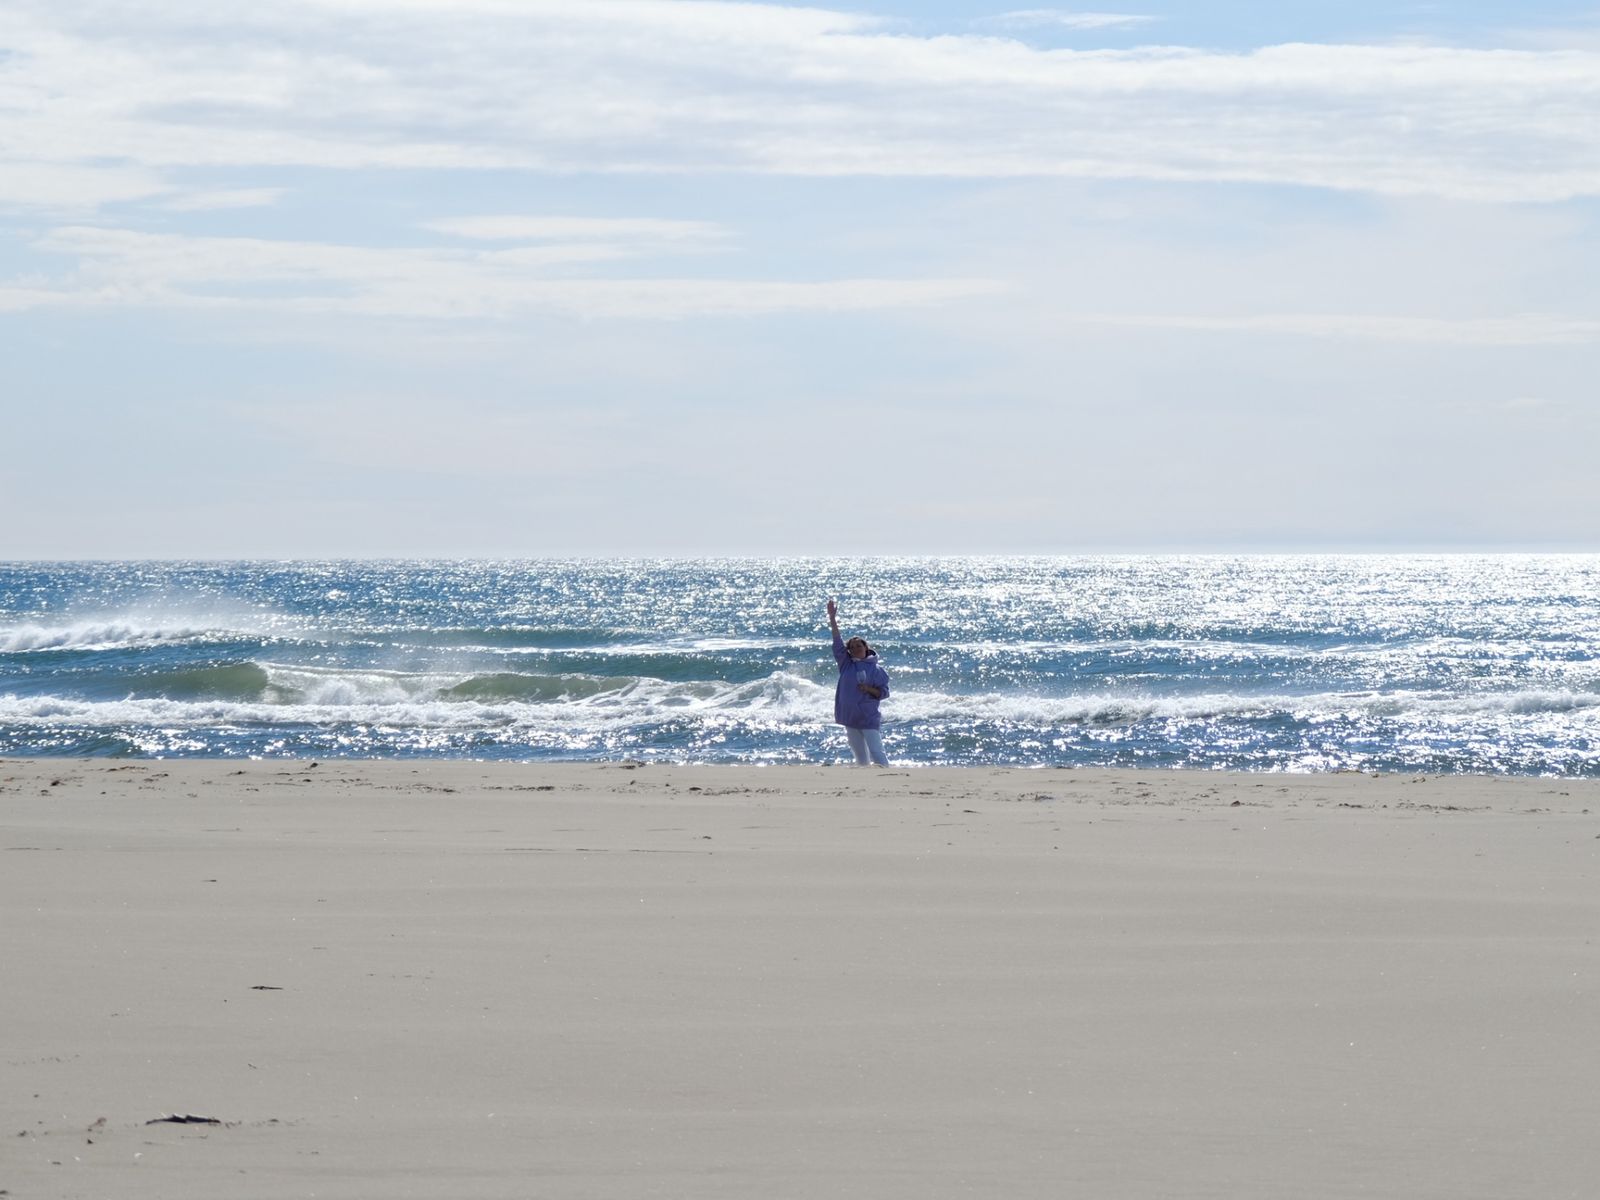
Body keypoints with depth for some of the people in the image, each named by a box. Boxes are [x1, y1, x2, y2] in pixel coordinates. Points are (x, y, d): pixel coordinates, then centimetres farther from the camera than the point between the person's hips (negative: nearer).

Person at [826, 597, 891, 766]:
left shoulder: (876, 669, -2)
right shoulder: (846, 664, 7)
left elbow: (884, 692, 0)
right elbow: (837, 642, 2)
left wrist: (869, 689, -19)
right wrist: (832, 618, -4)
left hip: (869, 719, -4)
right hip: (850, 718, 4)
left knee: (876, 753, -13)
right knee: (860, 757, 10)